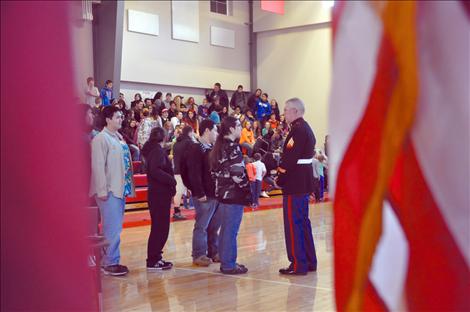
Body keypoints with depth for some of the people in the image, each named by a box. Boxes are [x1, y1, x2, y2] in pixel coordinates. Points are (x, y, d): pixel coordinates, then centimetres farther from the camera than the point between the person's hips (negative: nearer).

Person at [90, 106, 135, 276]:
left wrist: (128, 185, 12)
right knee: (112, 228, -6)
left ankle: (112, 260, 21)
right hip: (109, 190, -8)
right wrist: (102, 190, -20)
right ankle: (110, 264, 2)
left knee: (116, 227, 13)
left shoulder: (118, 137, 14)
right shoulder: (101, 139, -11)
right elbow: (98, 166, -17)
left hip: (120, 189, 9)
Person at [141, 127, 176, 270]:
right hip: (160, 194, -9)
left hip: (157, 193, 9)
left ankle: (155, 257, 21)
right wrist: (172, 180, -19)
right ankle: (153, 261, -3)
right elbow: (155, 170, -26)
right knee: (160, 228, -6)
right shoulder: (158, 150, -13)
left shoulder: (151, 150, 15)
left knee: (159, 227, 15)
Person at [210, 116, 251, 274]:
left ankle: (225, 261, 23)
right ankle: (229, 265, 3)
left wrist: (220, 187, 18)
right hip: (234, 195, -9)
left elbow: (215, 172, 14)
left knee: (225, 229, 15)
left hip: (222, 193, 9)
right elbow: (238, 174, -20)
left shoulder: (218, 146, 12)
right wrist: (249, 193, -12)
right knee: (231, 231, -2)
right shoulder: (232, 147, -15)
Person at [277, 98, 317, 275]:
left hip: (294, 184, -10)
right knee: (303, 221, 16)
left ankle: (298, 264, 0)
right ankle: (309, 261, 23)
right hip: (304, 183, 10)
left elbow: (290, 158, -22)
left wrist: (281, 175, -10)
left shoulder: (298, 130, -16)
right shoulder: (306, 128, 16)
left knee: (293, 223, -4)